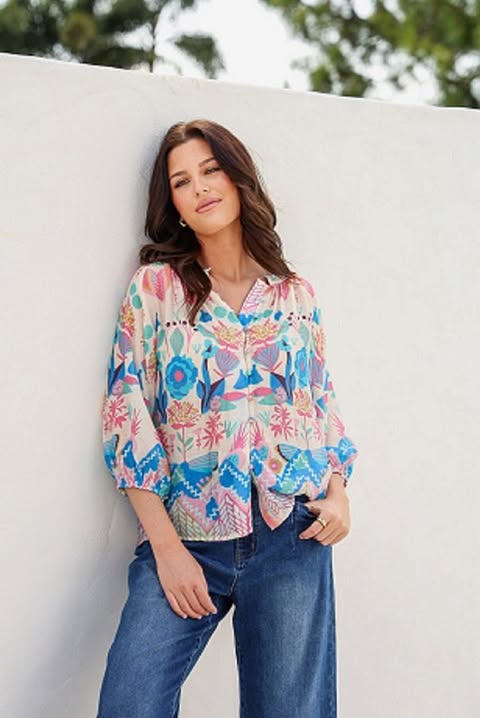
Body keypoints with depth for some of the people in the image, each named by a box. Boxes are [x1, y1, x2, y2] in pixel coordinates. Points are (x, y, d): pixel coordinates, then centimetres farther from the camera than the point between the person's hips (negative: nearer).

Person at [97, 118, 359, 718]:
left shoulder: (296, 295, 12)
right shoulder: (155, 285, 3)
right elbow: (126, 414, -2)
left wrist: (338, 493, -1)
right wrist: (166, 546, -8)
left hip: (291, 534, 2)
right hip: (183, 538, -2)